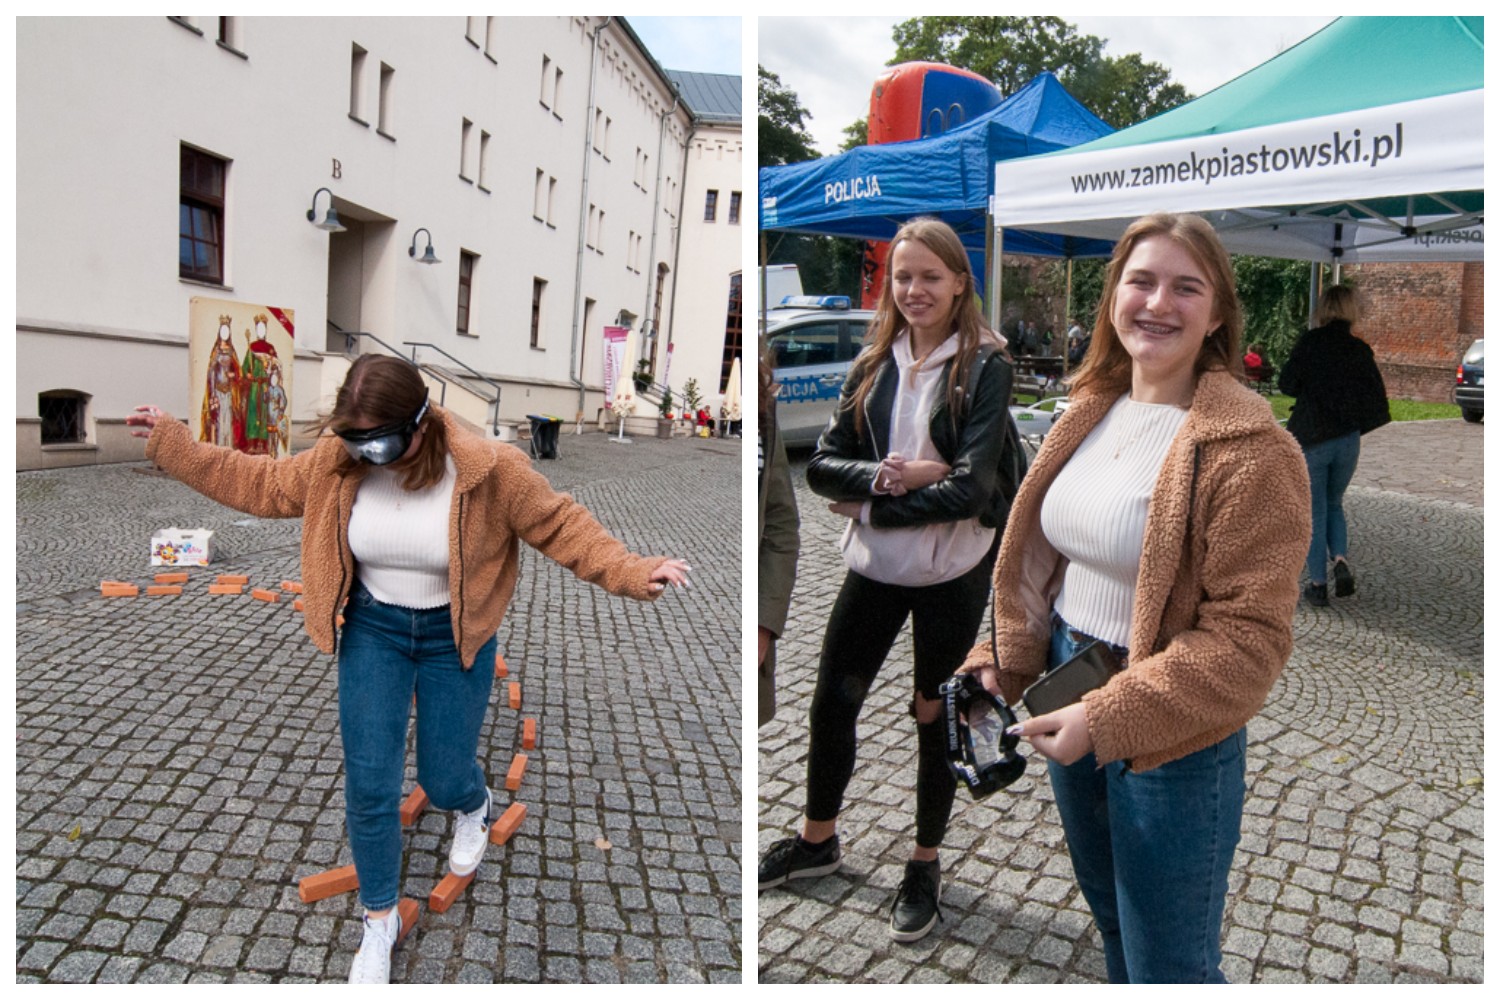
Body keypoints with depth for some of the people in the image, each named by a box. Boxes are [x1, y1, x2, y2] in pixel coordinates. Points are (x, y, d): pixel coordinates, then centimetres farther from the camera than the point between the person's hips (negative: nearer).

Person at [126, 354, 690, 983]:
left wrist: (630, 573, -26)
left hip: (455, 638, -2)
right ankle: (380, 920, 27)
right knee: (368, 786, 2)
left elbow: (560, 525, -17)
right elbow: (258, 483, 2)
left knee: (442, 781, 7)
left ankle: (474, 805, 49)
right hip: (372, 630, 3)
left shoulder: (487, 470, -24)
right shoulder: (337, 462, -13)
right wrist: (169, 443, 0)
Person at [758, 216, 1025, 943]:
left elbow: (969, 488, -18)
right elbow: (821, 466, -2)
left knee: (935, 716, 12)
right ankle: (817, 841, 39)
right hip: (875, 567, 4)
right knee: (832, 700, 14)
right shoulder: (873, 363, 3)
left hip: (952, 573, -4)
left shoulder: (984, 366, -9)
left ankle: (925, 865, 34)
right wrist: (887, 476, -19)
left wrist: (871, 505, -15)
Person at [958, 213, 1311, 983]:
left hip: (1174, 741, -6)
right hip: (1068, 700, 7)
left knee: (1169, 967, 12)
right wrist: (1002, 663, 1)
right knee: (1112, 922, 28)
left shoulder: (1248, 448, -19)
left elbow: (1250, 633, -22)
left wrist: (1109, 718, -26)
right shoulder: (1090, 412, 3)